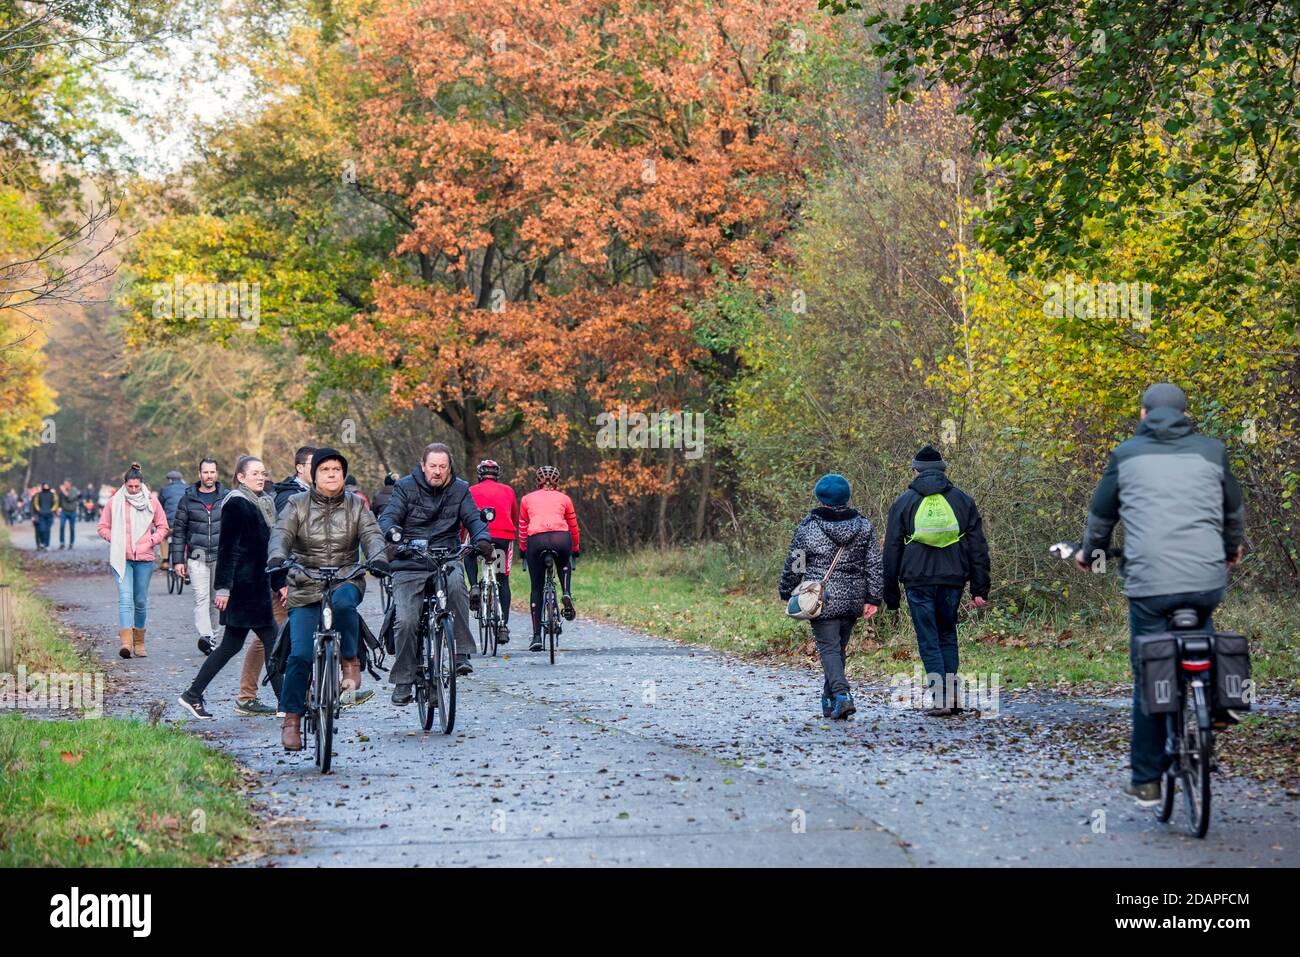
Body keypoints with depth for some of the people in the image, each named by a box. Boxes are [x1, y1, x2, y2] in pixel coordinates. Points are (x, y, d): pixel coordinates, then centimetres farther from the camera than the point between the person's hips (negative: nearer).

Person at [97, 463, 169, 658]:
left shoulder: (151, 501, 4)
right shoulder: (115, 502, 2)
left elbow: (163, 527, 12)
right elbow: (103, 527, 10)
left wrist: (151, 541, -2)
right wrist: (115, 540, -4)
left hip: (144, 557, 2)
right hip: (121, 558, -1)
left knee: (141, 601, 9)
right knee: (125, 598, -14)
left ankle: (139, 642, 20)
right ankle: (126, 642, -25)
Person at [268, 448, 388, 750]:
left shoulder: (356, 507, 6)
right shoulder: (297, 505, 3)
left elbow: (372, 535, -8)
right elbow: (281, 535, -11)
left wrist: (378, 559, -30)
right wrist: (277, 561, -33)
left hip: (346, 582, 0)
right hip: (305, 589, 0)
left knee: (342, 602, -38)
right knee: (300, 655, -11)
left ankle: (350, 663, -19)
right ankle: (291, 719, 0)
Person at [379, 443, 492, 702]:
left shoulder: (460, 490, 9)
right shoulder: (406, 487, 3)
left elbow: (473, 518, -1)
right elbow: (388, 517, -8)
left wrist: (482, 539, -24)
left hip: (445, 563, 0)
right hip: (409, 567, 0)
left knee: (456, 583, -34)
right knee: (406, 621, -14)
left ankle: (462, 653, -27)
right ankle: (403, 682, 4)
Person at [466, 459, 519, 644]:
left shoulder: (472, 491, 17)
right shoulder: (508, 490, 21)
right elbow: (515, 517, 30)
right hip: (505, 536, 1)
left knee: (469, 555, 32)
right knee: (503, 580, 12)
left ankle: (474, 587, 7)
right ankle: (504, 626, 6)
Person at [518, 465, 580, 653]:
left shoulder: (527, 499, 22)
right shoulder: (564, 499, 22)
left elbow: (523, 528, 25)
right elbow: (573, 528, 28)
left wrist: (522, 550, 36)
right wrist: (575, 549, 42)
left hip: (536, 540, 0)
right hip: (561, 539, 1)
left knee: (536, 588, 10)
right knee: (564, 565, 35)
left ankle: (537, 636, 7)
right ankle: (567, 594, 7)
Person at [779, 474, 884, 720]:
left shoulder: (809, 527, -6)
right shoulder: (864, 526, 3)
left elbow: (794, 565, 0)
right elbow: (875, 565, 2)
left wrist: (786, 593, 14)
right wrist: (873, 598, 6)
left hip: (822, 600, -4)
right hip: (853, 599, 4)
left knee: (829, 648, -4)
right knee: (839, 648, 16)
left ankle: (841, 695, -23)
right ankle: (829, 701, 25)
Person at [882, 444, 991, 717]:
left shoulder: (904, 502, 5)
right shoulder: (963, 500, 10)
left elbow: (892, 550, 6)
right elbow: (978, 548, 7)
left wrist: (890, 593, 11)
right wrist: (980, 589, 8)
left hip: (918, 582, -2)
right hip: (952, 580, 2)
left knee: (929, 640, 2)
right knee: (948, 635, 16)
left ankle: (940, 697, -9)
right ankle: (952, 695, 9)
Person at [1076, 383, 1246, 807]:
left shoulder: (1127, 454, 10)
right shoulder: (1211, 451, 13)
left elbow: (1100, 514, 20)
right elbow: (1234, 509, 27)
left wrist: (1089, 552, 40)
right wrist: (1234, 546, 47)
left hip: (1149, 582, -1)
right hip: (1207, 580, 1)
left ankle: (1146, 780, 8)